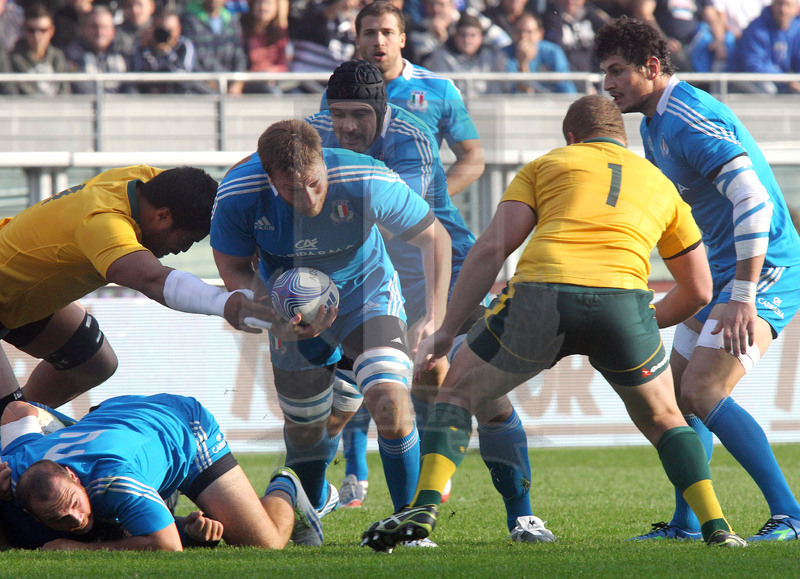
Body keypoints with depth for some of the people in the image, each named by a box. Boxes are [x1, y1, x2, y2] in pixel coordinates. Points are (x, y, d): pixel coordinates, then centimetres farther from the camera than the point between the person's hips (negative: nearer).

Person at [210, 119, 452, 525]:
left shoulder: (367, 183, -31)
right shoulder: (237, 197, -28)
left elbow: (433, 237, -15)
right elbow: (233, 269, -9)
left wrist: (435, 316, -22)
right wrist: (277, 318, -25)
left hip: (367, 298, -2)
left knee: (390, 400, -24)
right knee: (303, 428, 11)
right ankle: (316, 501, 46)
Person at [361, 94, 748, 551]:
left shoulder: (547, 165, 25)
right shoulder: (660, 183, 31)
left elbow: (492, 248, 13)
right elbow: (698, 291, 34)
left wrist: (447, 332, 14)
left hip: (541, 295, -1)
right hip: (622, 298, 1)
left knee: (458, 393, 19)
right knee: (663, 420, 26)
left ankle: (425, 508, 0)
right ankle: (716, 527, 12)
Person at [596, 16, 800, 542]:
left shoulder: (692, 120, -20)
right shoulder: (655, 124, 13)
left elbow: (753, 199, -30)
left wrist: (743, 298, -33)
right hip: (720, 272, 10)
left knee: (703, 391, -20)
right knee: (678, 392, 11)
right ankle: (686, 525, 19)